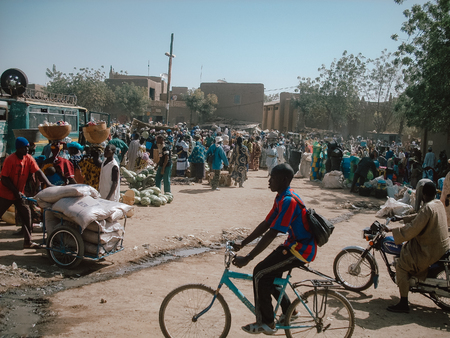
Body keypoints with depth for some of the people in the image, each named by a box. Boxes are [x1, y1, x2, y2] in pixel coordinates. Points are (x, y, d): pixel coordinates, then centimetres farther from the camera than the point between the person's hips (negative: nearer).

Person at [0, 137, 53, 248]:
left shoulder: (29, 158, -4)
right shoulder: (10, 160, -17)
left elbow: (38, 172, -12)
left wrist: (48, 184, -25)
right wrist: (16, 191, -20)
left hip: (19, 194, 5)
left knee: (27, 216, -1)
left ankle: (27, 241, 6)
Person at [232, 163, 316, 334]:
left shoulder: (288, 201, -25)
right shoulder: (281, 198, 7)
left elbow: (271, 234, -29)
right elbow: (265, 225, 11)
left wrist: (247, 258, -27)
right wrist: (242, 244, 8)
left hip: (301, 249, -9)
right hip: (293, 244, 10)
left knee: (260, 273, -10)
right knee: (268, 274, 13)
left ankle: (266, 324, 3)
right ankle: (288, 311, 30)